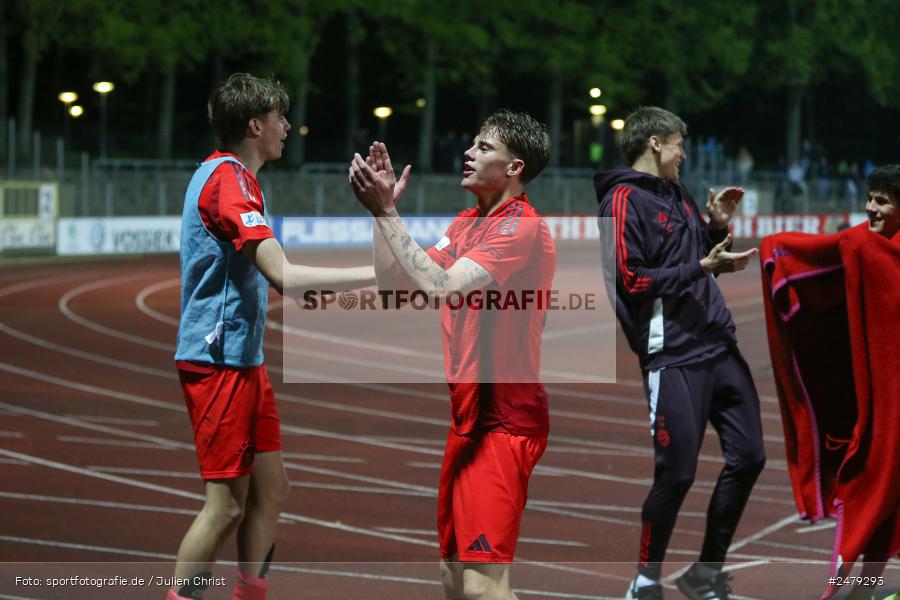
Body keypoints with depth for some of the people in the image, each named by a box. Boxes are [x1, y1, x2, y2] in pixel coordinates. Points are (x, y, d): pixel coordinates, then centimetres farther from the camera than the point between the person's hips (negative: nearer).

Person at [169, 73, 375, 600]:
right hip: (220, 359, -10)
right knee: (227, 504, -7)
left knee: (270, 491, 12)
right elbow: (284, 276, -27)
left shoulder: (232, 176, 16)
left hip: (244, 359, 10)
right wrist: (374, 273, -27)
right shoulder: (228, 180, -17)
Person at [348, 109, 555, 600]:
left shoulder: (522, 227, -15)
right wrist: (383, 206, 3)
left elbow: (441, 286, -27)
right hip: (468, 417, 9)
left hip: (504, 424, -9)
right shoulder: (467, 222, 13)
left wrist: (385, 210, -21)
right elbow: (394, 280, 13)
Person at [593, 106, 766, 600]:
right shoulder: (623, 201, -8)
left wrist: (717, 226, 7)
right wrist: (703, 267, -18)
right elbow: (631, 281, -16)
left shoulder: (677, 196, 19)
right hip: (673, 355, -8)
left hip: (720, 347, 8)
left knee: (748, 457, 6)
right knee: (676, 472, -8)